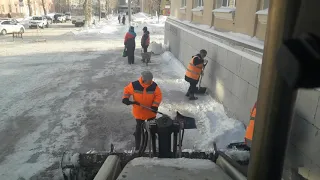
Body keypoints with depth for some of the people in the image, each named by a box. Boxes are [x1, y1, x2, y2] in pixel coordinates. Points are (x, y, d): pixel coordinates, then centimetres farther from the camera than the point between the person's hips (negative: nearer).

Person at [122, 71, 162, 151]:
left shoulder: (154, 86, -17)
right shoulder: (134, 85, -20)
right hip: (139, 112, -2)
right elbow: (127, 90, -3)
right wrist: (125, 98, -18)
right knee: (139, 128, 9)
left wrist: (155, 106, -18)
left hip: (151, 111, 2)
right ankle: (138, 146, 26)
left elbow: (159, 95, -9)